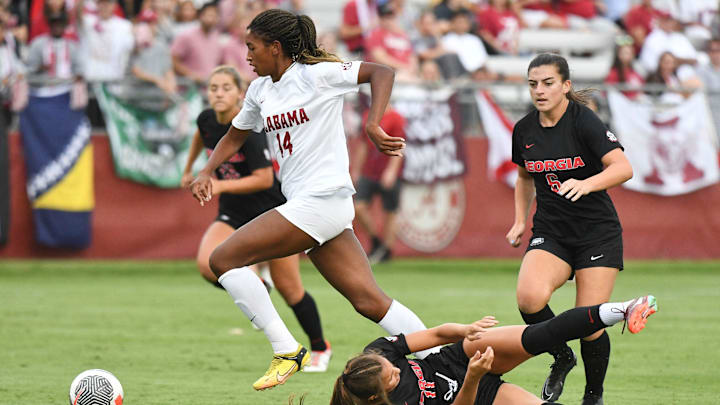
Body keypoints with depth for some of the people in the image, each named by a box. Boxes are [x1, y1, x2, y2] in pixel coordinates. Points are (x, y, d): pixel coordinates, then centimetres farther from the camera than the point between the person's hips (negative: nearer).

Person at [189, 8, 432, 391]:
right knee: (370, 301, 0)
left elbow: (381, 72, -12)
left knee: (223, 259, -9)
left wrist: (373, 125, -24)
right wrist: (206, 173, 14)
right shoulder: (260, 90, 17)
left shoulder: (315, 73, -7)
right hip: (305, 205, 8)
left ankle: (286, 351, -5)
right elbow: (235, 136, 30)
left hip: (321, 199, -8)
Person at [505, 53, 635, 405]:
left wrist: (586, 184, -40)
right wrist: (520, 220, 13)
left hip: (597, 232, -3)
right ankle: (561, 357, 1)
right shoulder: (524, 130, 4)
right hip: (550, 233, 3)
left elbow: (623, 168, -24)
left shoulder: (584, 121, -12)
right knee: (529, 296, -27)